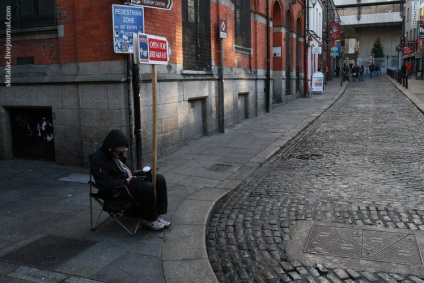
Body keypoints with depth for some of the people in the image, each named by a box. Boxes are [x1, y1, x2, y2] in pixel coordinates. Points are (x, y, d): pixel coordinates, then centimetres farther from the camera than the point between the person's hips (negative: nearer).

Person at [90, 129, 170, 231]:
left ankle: (156, 214, -1)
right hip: (117, 189, -10)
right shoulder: (98, 159, -16)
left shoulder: (116, 154, 12)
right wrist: (126, 181, -20)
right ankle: (149, 220, -11)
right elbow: (104, 184, -23)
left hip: (128, 179, 10)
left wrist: (134, 174, 7)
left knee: (160, 179, -5)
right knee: (148, 188, -31)